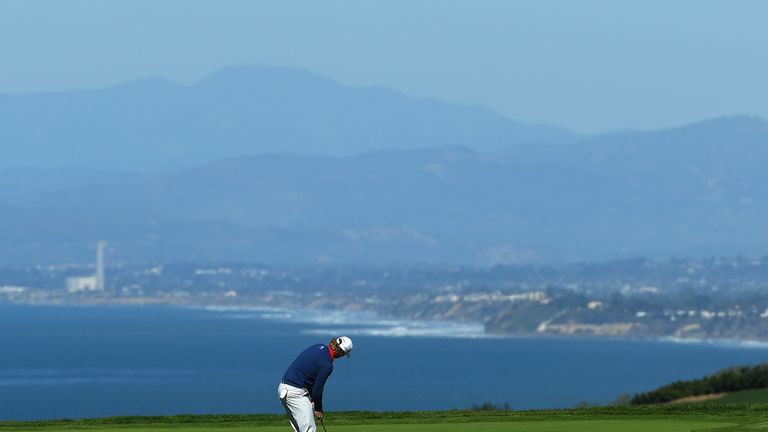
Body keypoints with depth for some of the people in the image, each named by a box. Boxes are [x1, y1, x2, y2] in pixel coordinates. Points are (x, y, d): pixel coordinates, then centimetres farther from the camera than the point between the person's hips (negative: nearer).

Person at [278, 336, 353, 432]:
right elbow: (317, 388, -11)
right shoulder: (327, 364, -18)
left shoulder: (319, 347, 8)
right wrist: (318, 409, 5)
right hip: (296, 392, -9)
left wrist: (313, 399, 12)